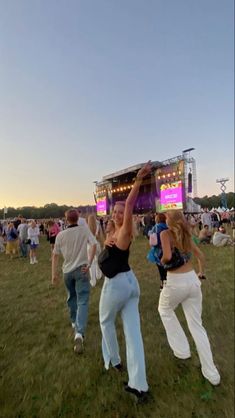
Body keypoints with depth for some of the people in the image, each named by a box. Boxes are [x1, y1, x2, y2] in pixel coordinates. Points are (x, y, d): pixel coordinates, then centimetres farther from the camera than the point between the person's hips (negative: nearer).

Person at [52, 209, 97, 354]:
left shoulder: (60, 235, -5)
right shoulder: (84, 229, -8)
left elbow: (55, 255, -1)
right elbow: (94, 245, -16)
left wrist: (54, 274, 7)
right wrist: (89, 264, -12)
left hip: (67, 271, 3)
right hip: (81, 269, -3)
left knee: (72, 296, 25)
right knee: (82, 301, -1)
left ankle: (74, 321, 44)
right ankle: (79, 333, -15)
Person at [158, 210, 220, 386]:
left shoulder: (166, 233, -11)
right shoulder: (187, 235, 8)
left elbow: (167, 256, -24)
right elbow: (201, 256, 15)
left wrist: (162, 262, -1)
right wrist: (201, 273, 30)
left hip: (176, 282, -5)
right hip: (193, 280, 6)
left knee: (165, 310, 26)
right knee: (196, 325, 18)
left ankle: (182, 349, 31)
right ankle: (211, 372, 26)